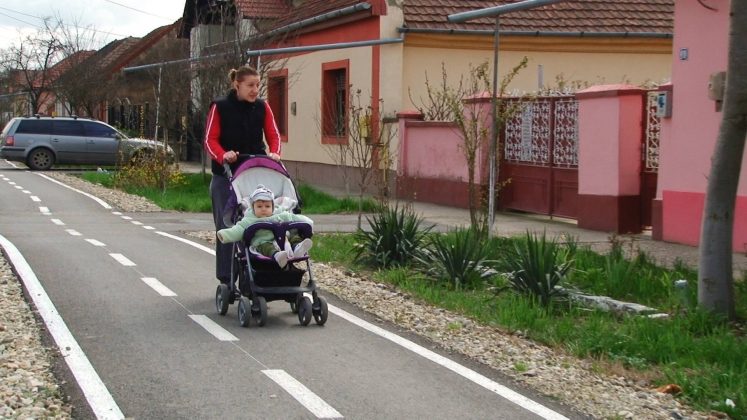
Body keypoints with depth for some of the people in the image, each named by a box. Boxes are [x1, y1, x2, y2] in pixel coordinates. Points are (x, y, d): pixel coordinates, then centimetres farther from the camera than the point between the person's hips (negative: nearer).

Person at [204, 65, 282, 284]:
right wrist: (223, 155, -24)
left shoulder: (262, 107, 5)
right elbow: (210, 140, -5)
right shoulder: (220, 107, -5)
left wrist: (274, 153, -12)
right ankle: (226, 279, 6)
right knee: (227, 226, -1)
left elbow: (273, 135, 9)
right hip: (226, 175, -3)